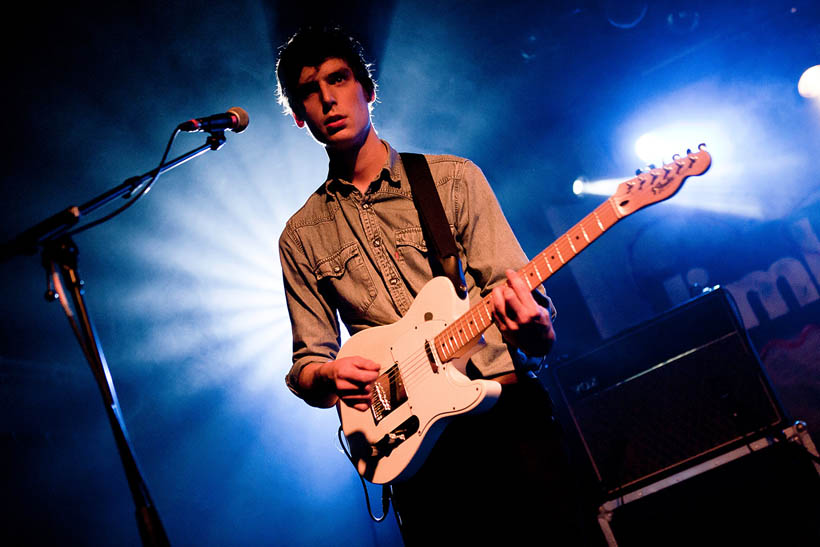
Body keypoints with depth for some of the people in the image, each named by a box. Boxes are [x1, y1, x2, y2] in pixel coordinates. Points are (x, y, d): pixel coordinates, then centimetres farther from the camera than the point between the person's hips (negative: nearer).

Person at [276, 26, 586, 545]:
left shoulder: (453, 179, 6)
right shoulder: (302, 236, 12)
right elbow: (307, 361, 13)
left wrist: (531, 325, -22)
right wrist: (327, 376, -11)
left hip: (506, 410, -1)